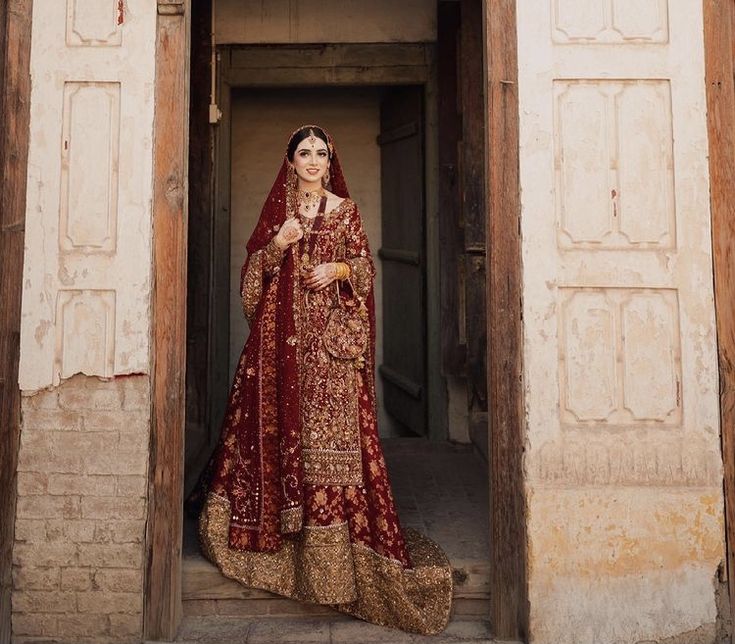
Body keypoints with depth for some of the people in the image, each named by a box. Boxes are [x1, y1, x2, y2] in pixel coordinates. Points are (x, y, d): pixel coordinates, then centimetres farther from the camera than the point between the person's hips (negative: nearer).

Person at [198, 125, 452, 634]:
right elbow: (254, 271, 9)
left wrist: (339, 270, -11)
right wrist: (278, 245, -8)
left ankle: (333, 543, -1)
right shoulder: (277, 210, 13)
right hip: (282, 334, 2)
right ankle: (282, 524, 14)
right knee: (283, 418, 1)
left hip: (331, 335, -2)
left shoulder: (345, 209, 9)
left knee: (332, 427, -7)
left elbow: (365, 266, 8)